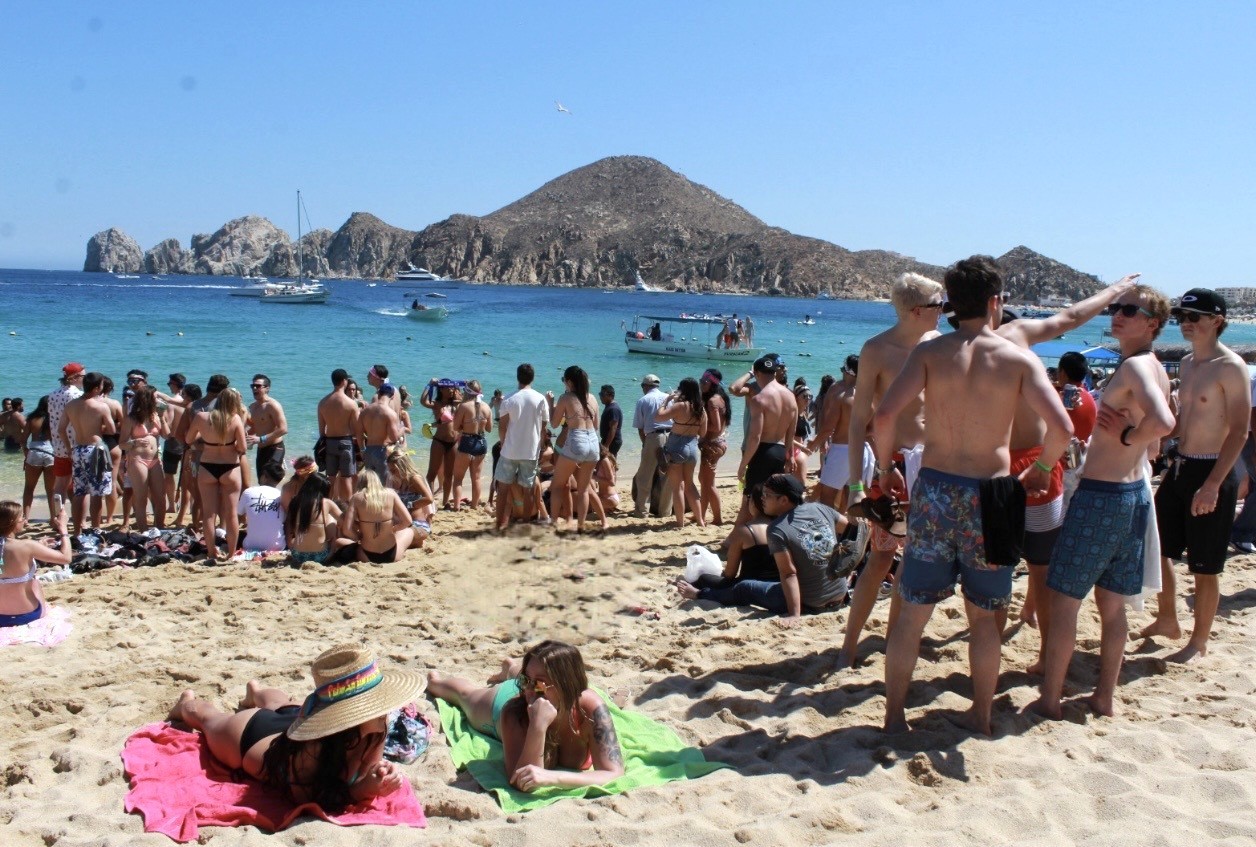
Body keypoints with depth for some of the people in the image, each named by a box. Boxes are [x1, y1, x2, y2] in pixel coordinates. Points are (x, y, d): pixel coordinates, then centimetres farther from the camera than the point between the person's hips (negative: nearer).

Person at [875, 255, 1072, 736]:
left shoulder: (929, 352, -2)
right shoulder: (1019, 359, -2)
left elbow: (884, 417, -15)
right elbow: (1062, 429, -11)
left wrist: (886, 468, 2)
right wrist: (1040, 469, 8)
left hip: (935, 489, 0)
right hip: (991, 495, 0)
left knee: (913, 612, 11)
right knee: (983, 618, 15)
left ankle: (894, 717, 19)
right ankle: (981, 718, 25)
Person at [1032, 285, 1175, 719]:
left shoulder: (1135, 366, -16)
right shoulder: (1155, 369, 13)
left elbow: (1162, 422, -35)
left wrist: (1126, 436, -19)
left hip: (1101, 495, -10)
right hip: (1135, 492, 10)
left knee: (1063, 598, 0)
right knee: (1112, 604, 16)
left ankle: (1049, 700, 7)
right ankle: (1105, 697, 25)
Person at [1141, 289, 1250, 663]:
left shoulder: (1230, 367, -15)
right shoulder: (1187, 363, 11)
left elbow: (1239, 432, -19)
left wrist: (1213, 485, -24)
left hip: (1211, 473, -8)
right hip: (1179, 467, 8)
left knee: (1204, 567, 3)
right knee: (1157, 547, 16)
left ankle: (1199, 642, 17)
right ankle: (1167, 621, 34)